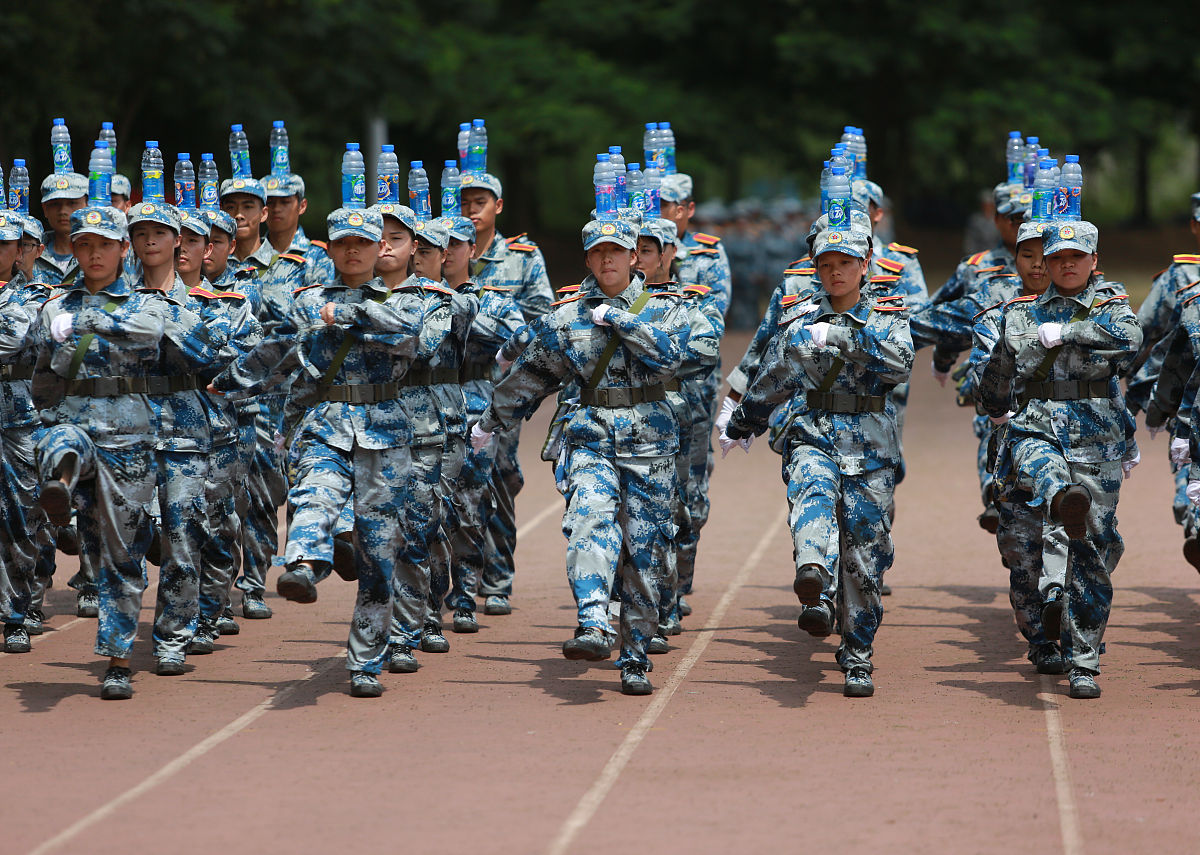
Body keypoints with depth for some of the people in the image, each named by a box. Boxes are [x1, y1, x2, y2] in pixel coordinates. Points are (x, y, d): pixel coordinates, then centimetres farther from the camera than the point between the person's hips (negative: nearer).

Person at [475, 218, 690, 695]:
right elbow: (530, 374, 20)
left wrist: (621, 319, -15)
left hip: (651, 445, 0)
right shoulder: (567, 317, 9)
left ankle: (635, 660, 12)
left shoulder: (664, 308, 5)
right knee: (590, 519, -28)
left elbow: (669, 354, -14)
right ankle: (593, 628, -40)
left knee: (644, 555, 0)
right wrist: (491, 422, 28)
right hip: (591, 439, 0)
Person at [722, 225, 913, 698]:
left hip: (869, 446, 0)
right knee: (813, 490, -34)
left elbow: (900, 365, -14)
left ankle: (857, 658, 13)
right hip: (812, 434, 0)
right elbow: (771, 380, 24)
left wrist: (843, 338, -20)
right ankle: (816, 592, -60)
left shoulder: (886, 318, 7)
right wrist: (740, 425, 34)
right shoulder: (800, 318, 11)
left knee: (864, 555, -1)